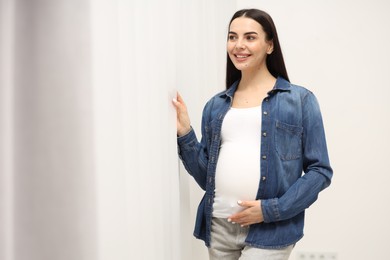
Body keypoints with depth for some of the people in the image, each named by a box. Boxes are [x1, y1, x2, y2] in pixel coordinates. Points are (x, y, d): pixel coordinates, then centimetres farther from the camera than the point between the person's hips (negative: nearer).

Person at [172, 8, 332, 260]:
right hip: (218, 227, 4)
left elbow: (319, 170, -2)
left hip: (270, 230, -4)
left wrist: (272, 210, -12)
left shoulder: (300, 100, 0)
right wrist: (185, 133, -2)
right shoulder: (216, 105, 11)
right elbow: (207, 176, 11)